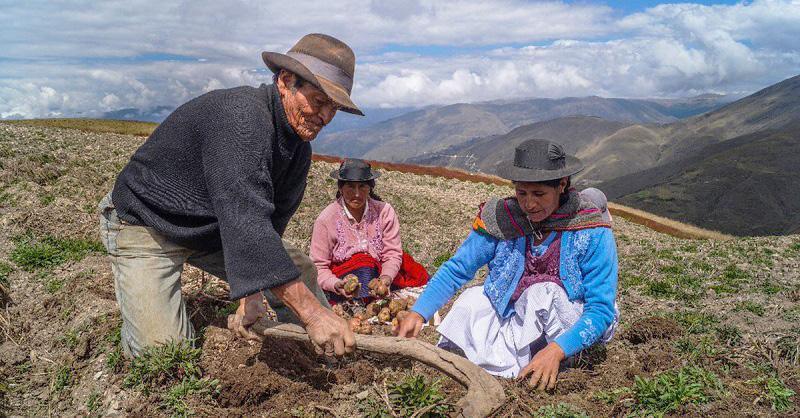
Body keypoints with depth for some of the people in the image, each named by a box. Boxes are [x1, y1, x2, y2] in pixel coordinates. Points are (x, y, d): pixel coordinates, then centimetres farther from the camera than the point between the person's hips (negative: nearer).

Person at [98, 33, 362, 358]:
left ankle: (325, 358, 19)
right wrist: (311, 312, -46)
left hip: (216, 228, 8)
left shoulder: (300, 147, -6)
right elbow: (245, 220, -44)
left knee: (299, 270, 0)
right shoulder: (240, 115, -35)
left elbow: (269, 224, -5)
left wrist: (252, 297, -17)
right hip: (145, 224, -7)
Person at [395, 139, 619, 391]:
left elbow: (602, 308, -20)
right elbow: (455, 270, -6)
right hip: (517, 327, 3)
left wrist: (556, 351, -36)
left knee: (544, 291, -31)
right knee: (472, 299, -22)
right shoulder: (501, 218, -9)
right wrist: (418, 314, -20)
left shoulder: (592, 232, -17)